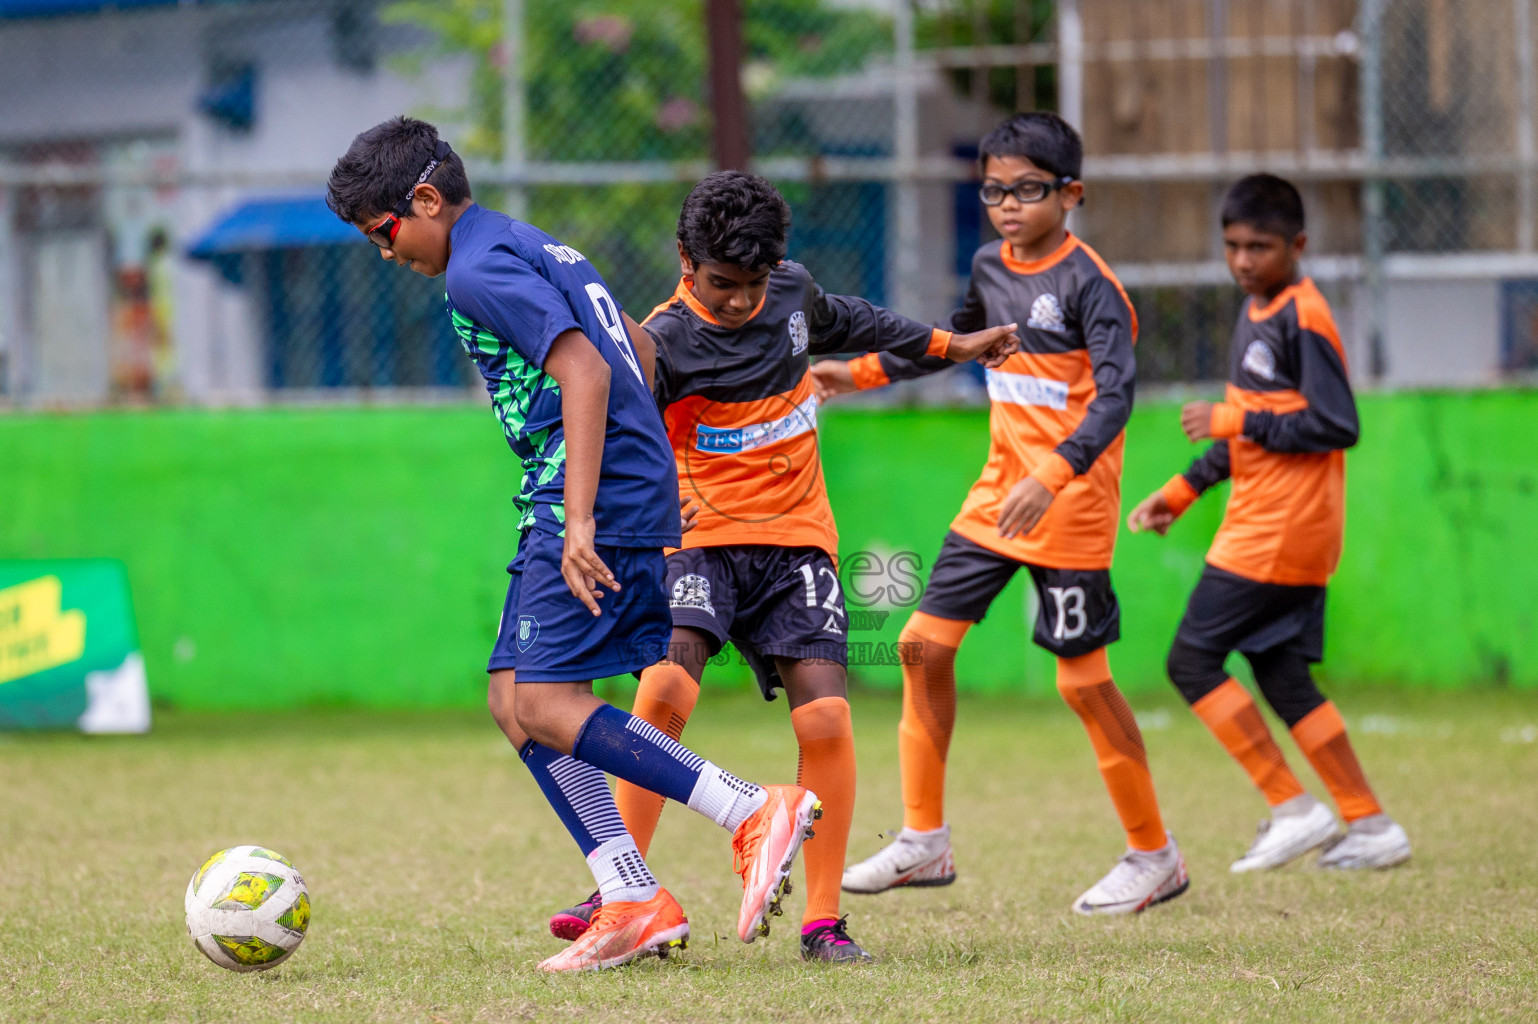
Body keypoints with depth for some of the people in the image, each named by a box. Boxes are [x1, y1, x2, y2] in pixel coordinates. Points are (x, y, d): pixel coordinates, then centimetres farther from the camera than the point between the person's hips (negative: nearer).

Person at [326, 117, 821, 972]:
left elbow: (584, 372, -21)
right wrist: (649, 467, 37)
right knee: (514, 700, 8)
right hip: (642, 486, 10)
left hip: (600, 500, -10)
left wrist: (580, 518, -26)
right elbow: (639, 350, 30)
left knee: (546, 705, -14)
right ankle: (634, 902, 2)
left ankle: (756, 813, -17)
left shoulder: (480, 269, -10)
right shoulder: (531, 247, 21)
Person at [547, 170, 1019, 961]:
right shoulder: (666, 342, -14)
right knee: (665, 691, -26)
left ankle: (822, 919, -2)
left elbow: (843, 322, 28)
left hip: (795, 539, 4)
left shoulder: (790, 292, 5)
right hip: (701, 539, -4)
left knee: (825, 717, -12)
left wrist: (949, 345, 38)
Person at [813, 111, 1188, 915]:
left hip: (1070, 511, -8)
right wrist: (862, 373, 24)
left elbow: (1114, 396, -25)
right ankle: (923, 843, 11)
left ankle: (1154, 856, 9)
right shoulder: (991, 268, 8)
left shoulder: (1088, 284, -15)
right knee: (925, 641, 2)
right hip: (997, 495, 8)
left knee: (1083, 680, -5)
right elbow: (954, 339, 29)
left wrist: (1051, 474, -38)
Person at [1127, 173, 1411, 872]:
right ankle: (1371, 828, 12)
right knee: (1283, 680, 11)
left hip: (1279, 533, -10)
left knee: (1193, 661, -8)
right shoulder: (1256, 313, 16)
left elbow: (1337, 426, -21)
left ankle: (1293, 809, -7)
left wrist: (1234, 421, -19)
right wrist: (1182, 490, 22)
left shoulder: (1303, 319, -14)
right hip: (1263, 523, 10)